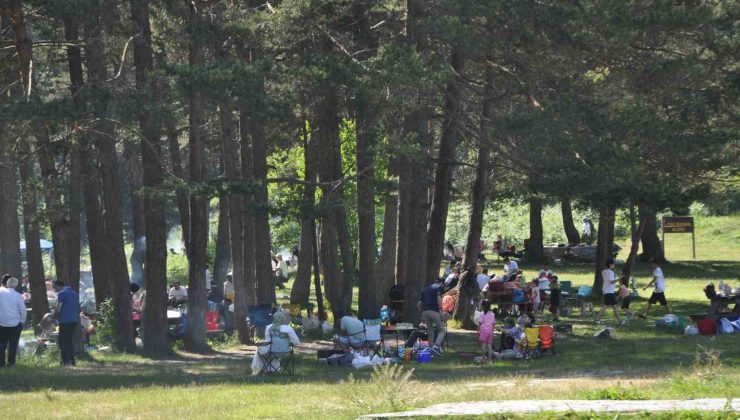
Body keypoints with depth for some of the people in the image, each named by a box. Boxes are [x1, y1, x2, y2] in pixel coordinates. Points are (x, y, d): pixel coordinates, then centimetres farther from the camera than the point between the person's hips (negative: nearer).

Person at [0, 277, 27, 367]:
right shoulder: (18, 296, -10)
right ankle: (11, 362, 3)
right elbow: (23, 310, -6)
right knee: (13, 344, 4)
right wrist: (22, 320, 7)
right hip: (15, 323, -2)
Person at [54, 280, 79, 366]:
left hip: (65, 321, -8)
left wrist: (55, 316, 3)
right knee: (70, 340, 14)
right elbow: (78, 308, 21)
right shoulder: (74, 293, 16)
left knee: (63, 341, -4)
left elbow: (58, 309, -14)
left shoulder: (61, 294, -10)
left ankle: (66, 361, -11)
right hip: (74, 320, 8)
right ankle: (72, 360, 13)